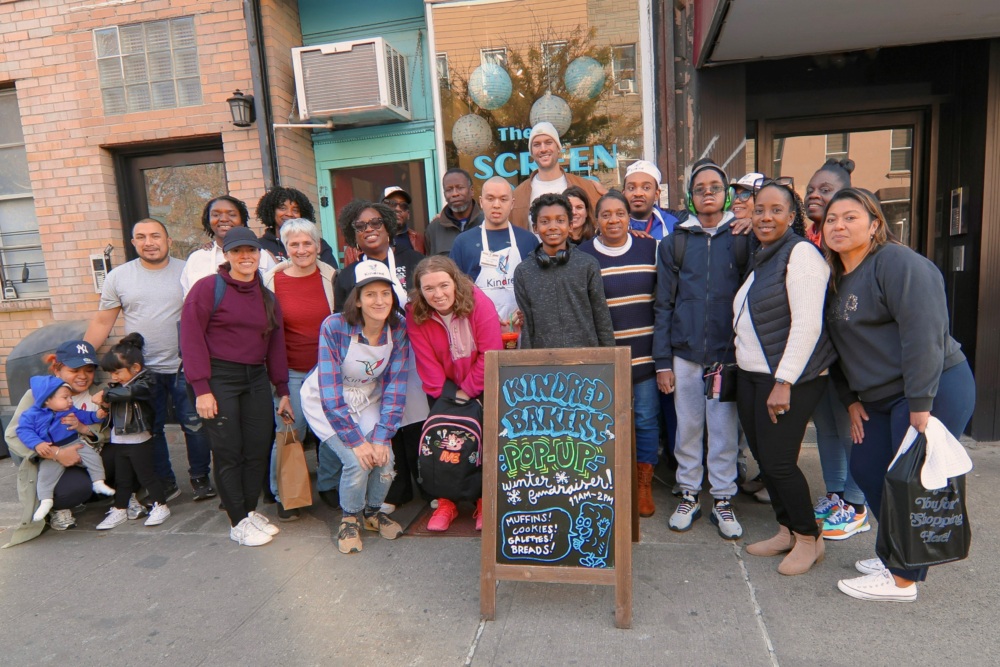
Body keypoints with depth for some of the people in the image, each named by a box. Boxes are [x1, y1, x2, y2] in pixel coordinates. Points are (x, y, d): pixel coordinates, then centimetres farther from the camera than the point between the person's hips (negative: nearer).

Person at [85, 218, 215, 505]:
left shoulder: (187, 272, -1)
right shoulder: (118, 276, 3)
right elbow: (102, 322, 6)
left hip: (184, 367, -2)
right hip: (142, 370, 2)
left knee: (195, 425, 3)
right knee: (150, 430, 11)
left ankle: (200, 478, 21)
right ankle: (164, 483, 26)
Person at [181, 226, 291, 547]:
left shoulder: (267, 297, 13)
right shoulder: (208, 288, -4)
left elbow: (275, 345, 15)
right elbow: (191, 338, -9)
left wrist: (283, 391, 11)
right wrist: (201, 389, -14)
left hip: (256, 378, 5)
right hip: (219, 379, -5)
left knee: (259, 448, 5)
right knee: (228, 451, 0)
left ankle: (250, 511, 23)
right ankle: (238, 522, 13)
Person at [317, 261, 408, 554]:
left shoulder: (398, 329, -14)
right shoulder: (334, 327, -26)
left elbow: (395, 387, -11)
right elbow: (331, 393, -24)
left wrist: (382, 437, -18)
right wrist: (356, 441, -26)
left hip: (369, 401, 3)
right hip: (329, 404, -3)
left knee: (384, 458, -16)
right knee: (357, 462, -21)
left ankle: (373, 511, 16)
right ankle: (350, 518, 10)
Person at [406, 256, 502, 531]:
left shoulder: (479, 303, -23)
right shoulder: (415, 314, -15)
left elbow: (490, 354, -22)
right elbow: (427, 362, -12)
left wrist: (468, 391, -19)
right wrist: (446, 394, -16)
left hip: (482, 388, -2)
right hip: (444, 390, 2)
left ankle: (485, 501, 15)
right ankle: (447, 503, 19)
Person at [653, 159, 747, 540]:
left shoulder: (742, 239, 3)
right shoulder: (675, 243, 5)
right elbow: (664, 304, 4)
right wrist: (662, 361, 0)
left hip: (728, 353, -1)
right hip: (685, 351, 1)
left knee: (724, 428, 5)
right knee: (688, 427, 9)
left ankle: (723, 499, 20)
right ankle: (689, 494, 24)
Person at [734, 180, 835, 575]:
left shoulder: (800, 253, -11)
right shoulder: (762, 258, 16)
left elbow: (807, 324, -19)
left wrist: (784, 382, -21)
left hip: (789, 379, -8)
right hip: (751, 376, 9)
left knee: (778, 462, -5)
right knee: (763, 458, 12)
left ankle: (809, 538, 16)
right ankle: (786, 531, 28)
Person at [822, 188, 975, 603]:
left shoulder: (897, 262, -15)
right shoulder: (836, 277, 12)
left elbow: (923, 333, -22)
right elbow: (842, 345, 16)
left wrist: (921, 403, -23)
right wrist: (851, 399, 12)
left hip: (935, 391, -9)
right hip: (881, 398, 9)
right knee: (865, 468, 12)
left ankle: (903, 579, 10)